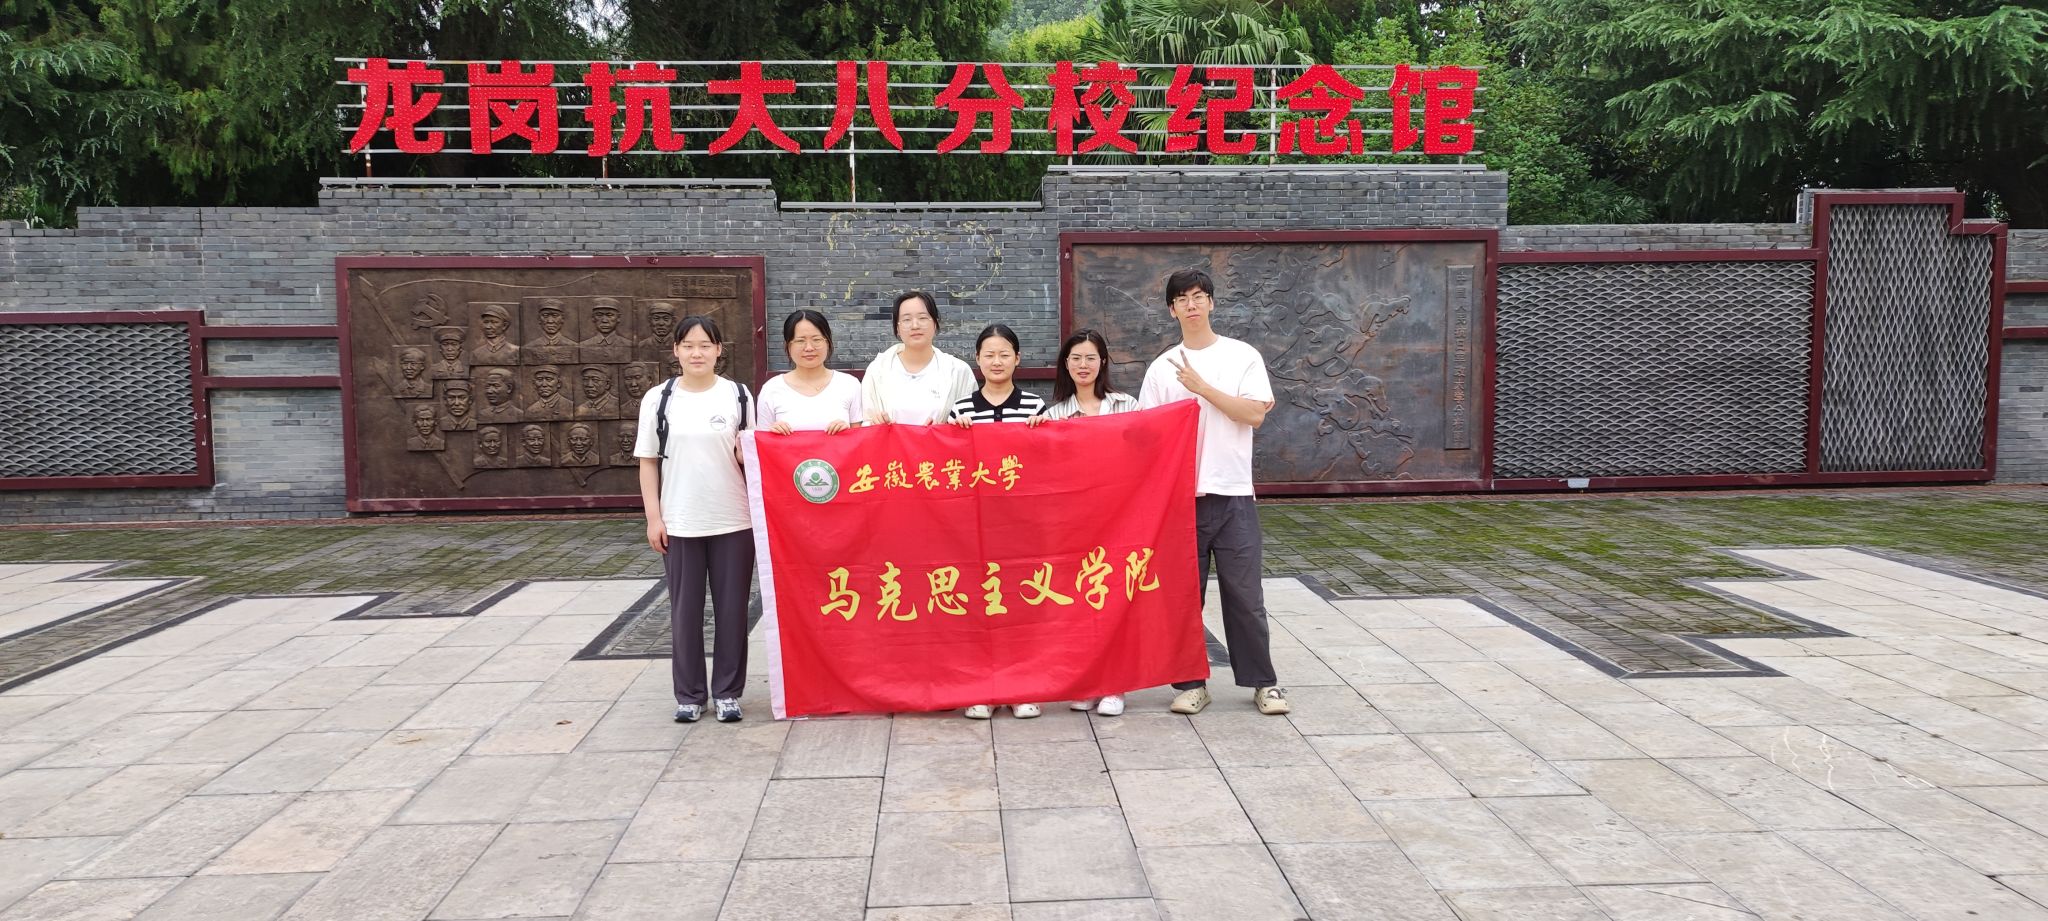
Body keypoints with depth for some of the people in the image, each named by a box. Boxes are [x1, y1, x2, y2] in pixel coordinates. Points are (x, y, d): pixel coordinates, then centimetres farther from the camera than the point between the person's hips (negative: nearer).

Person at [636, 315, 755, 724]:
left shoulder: (738, 396, 2)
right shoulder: (658, 399, 2)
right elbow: (648, 462, 5)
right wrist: (653, 517, -1)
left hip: (734, 521, 0)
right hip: (679, 523, 0)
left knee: (731, 609, 5)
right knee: (685, 611, 6)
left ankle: (728, 692, 17)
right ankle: (689, 694, 17)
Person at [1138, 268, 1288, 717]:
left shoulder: (1243, 356, 3)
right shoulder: (1162, 368, 7)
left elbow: (1255, 413, -8)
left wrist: (1202, 387, -11)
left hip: (1233, 493, -1)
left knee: (1244, 592, 2)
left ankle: (1262, 681, 13)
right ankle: (1191, 682, 16)